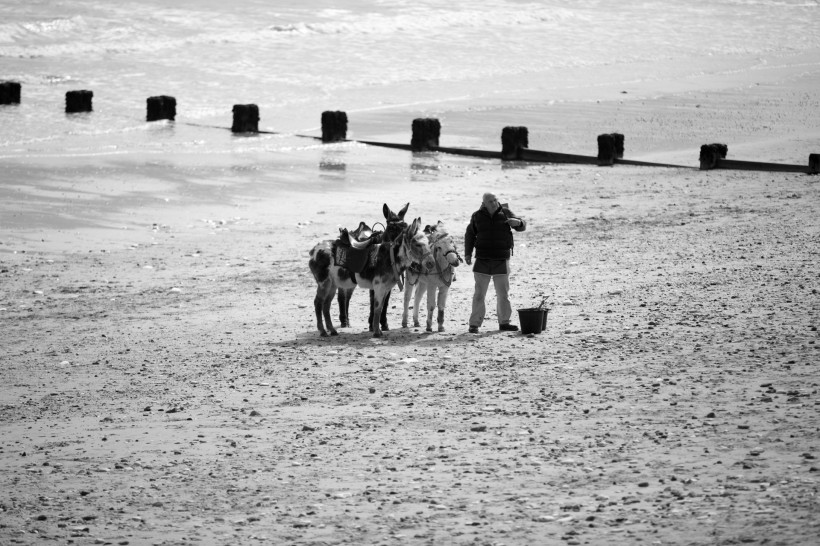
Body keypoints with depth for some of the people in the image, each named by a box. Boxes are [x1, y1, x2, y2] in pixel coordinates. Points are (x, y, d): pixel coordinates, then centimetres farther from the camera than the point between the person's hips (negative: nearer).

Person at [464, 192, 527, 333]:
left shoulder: (505, 213, 2)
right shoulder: (477, 216, 2)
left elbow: (522, 226, 5)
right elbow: (470, 235, 11)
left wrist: (517, 222, -18)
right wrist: (467, 254, 4)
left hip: (501, 260, 1)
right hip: (483, 260, -1)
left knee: (503, 293, 8)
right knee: (479, 293, -4)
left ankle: (504, 322, 18)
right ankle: (474, 324, -2)